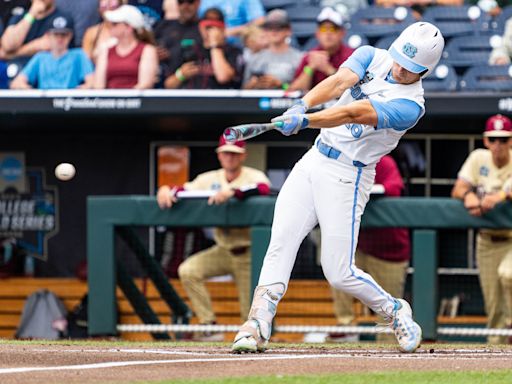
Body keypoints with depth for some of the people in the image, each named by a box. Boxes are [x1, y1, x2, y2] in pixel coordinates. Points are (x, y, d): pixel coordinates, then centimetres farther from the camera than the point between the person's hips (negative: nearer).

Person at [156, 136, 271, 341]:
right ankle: (208, 324, -10)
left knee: (251, 314, -5)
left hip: (249, 253, -4)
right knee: (187, 270, -19)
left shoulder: (253, 177, -10)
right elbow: (184, 190, -6)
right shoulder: (210, 179, 4)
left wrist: (232, 192, -48)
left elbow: (263, 189, -33)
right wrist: (166, 191, -29)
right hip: (223, 251, 4)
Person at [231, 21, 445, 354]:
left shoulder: (411, 105, -15)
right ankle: (258, 325, -13)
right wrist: (302, 105, -36)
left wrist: (305, 121, -41)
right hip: (314, 161, 5)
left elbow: (355, 113, -29)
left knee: (339, 273, -6)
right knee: (281, 241, -10)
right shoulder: (372, 57, 2)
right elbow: (339, 82, -16)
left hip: (348, 177, -5)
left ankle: (394, 311, 19)